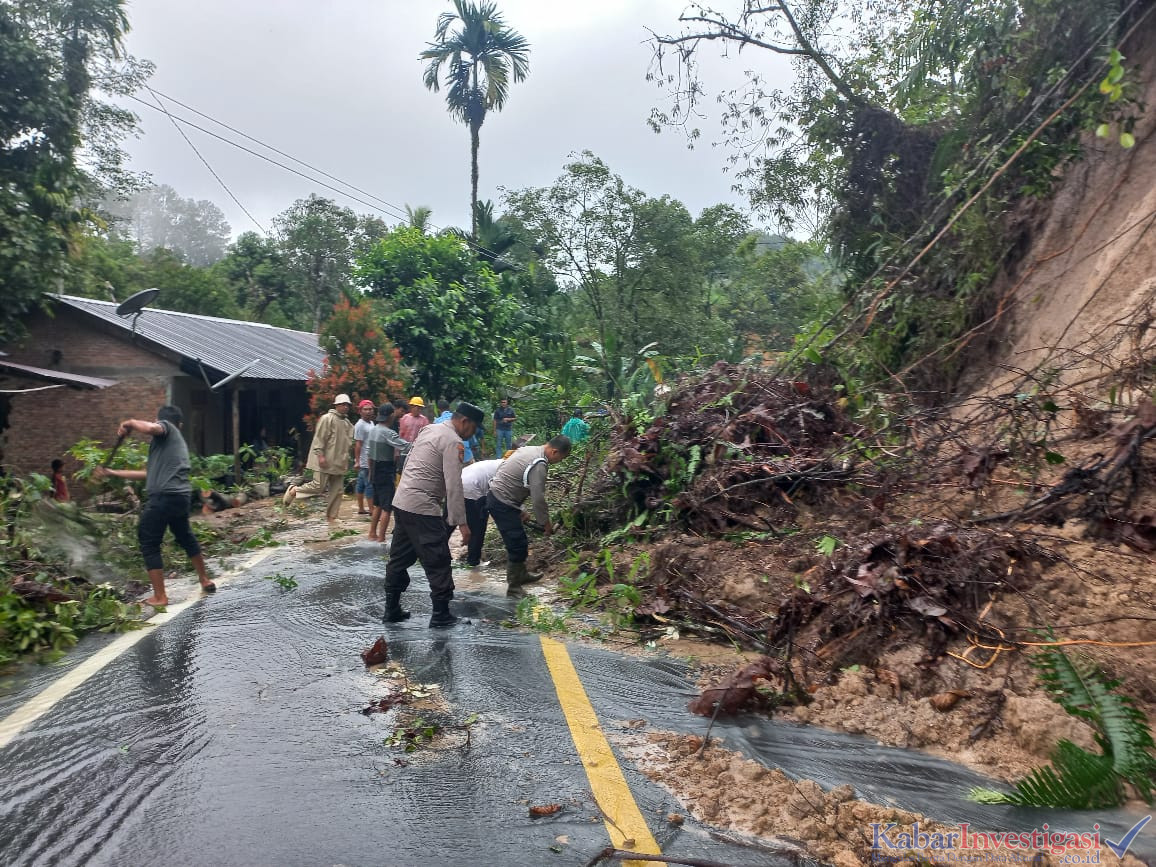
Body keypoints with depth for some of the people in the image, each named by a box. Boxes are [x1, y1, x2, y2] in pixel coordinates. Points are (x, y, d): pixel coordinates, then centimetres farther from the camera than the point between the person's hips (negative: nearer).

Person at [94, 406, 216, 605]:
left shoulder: (166, 427, 6)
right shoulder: (177, 441, 29)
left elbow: (150, 428, -23)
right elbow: (148, 473, 29)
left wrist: (130, 423, -2)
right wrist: (112, 473, 33)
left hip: (165, 496, -8)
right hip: (181, 496, 9)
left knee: (149, 544, 2)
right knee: (185, 537, 26)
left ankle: (160, 596, 3)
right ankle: (206, 581, 38)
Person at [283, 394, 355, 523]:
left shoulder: (347, 422, 14)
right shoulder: (327, 418, -9)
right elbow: (319, 438, -14)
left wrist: (346, 459, 19)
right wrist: (320, 455, -20)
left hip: (339, 462, 8)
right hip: (325, 461, -8)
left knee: (337, 490, 6)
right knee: (318, 486, -7)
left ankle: (331, 517, 14)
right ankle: (294, 490, 17)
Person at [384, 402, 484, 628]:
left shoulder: (429, 430, 15)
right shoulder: (453, 442, -13)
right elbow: (454, 486, -19)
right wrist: (461, 523, -17)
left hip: (401, 501, 10)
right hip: (422, 509, -9)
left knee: (399, 558, 16)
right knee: (438, 562, 1)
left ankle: (392, 609, 25)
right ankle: (441, 615, 8)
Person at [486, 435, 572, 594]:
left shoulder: (530, 449, 8)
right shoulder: (539, 465, -22)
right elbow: (538, 499, -20)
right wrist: (546, 523, -8)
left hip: (496, 496, 10)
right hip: (503, 505, -10)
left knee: (518, 543, 21)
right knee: (518, 546, -5)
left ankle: (521, 575, 36)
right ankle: (514, 587, 4)